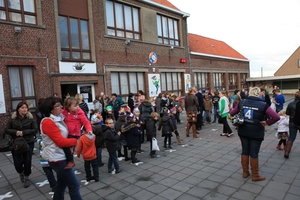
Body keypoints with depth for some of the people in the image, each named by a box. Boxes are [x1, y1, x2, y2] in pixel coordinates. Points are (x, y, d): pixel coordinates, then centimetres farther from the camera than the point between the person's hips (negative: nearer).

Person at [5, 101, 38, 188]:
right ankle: (21, 173, 38)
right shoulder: (12, 119, -1)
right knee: (17, 163, 3)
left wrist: (23, 132, -19)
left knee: (27, 162, 3)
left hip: (29, 143, -1)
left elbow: (35, 130, -8)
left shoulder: (31, 118, -5)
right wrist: (15, 132, -17)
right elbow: (7, 130, 2)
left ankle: (26, 178, 27)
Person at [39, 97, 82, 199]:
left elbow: (64, 135, 19)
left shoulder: (58, 118, 6)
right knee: (74, 184, -2)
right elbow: (60, 141, -23)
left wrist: (70, 144, 1)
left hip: (61, 156, 9)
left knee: (62, 183, 22)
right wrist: (75, 141, -10)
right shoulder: (48, 122, -20)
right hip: (57, 158, -9)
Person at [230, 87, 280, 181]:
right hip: (256, 133, -3)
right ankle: (255, 175, 21)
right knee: (254, 154, 7)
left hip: (243, 131, 3)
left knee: (245, 151, 15)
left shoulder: (242, 102, -1)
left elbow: (232, 113, 7)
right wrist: (267, 122, -6)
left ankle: (245, 172, 28)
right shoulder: (263, 105, -12)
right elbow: (276, 117, -17)